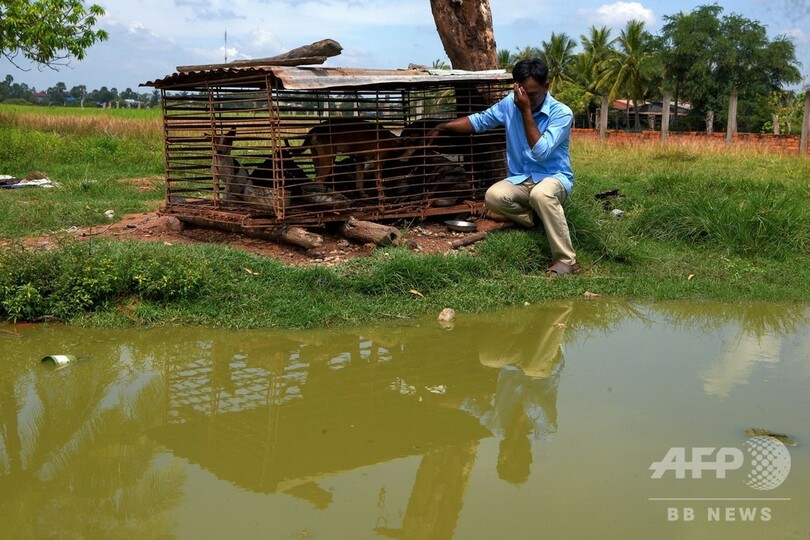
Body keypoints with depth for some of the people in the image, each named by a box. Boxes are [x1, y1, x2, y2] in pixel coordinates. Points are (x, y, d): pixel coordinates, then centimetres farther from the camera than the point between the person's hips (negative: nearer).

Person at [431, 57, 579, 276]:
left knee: (541, 194, -41)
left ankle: (566, 260, -29)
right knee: (493, 197, -29)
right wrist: (445, 126, -5)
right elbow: (479, 120, 8)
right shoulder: (510, 103, 0)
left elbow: (541, 152, -26)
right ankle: (541, 220, -1)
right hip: (520, 180, 5)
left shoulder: (561, 113, -15)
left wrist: (526, 110, -25)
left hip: (554, 178, -4)